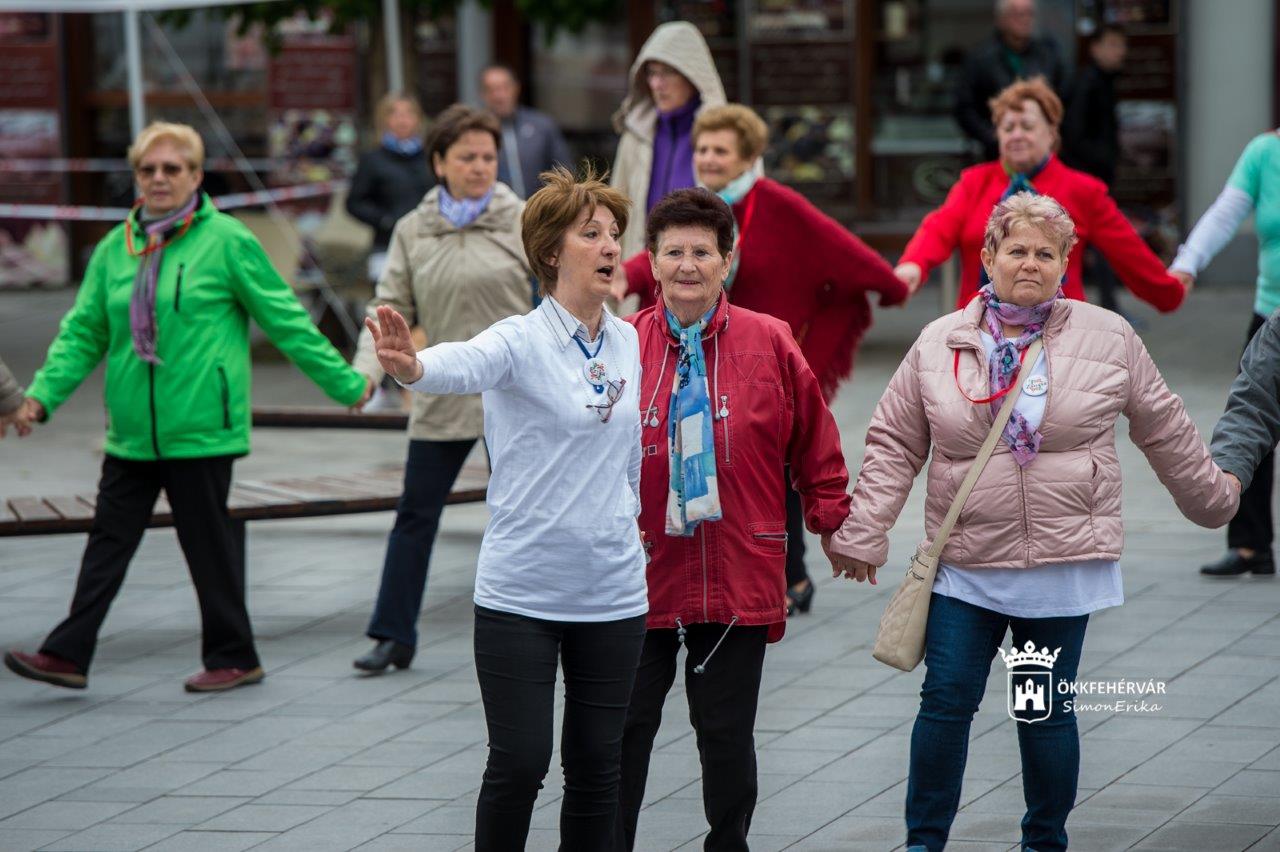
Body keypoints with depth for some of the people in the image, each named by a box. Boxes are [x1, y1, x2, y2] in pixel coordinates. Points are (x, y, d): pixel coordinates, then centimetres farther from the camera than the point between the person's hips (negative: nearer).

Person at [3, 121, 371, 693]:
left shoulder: (227, 243, -5)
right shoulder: (115, 248, 9)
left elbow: (288, 322, -1)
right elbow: (84, 332, 11)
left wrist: (346, 384, 0)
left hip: (201, 429, -5)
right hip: (131, 432, 5)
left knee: (212, 545, 3)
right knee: (108, 542, 5)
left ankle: (232, 658, 16)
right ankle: (68, 655, 6)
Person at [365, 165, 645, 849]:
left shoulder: (631, 345, 7)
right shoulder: (522, 341, -10)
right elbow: (467, 364, -33)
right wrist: (412, 368, -54)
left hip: (612, 592, 5)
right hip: (521, 591, -4)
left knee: (597, 765, 8)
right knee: (519, 763, -4)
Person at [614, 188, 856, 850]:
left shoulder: (769, 343, -1)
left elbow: (815, 443, 8)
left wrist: (831, 521, 6)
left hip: (739, 583, 0)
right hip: (641, 577, 0)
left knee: (727, 734, 9)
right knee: (623, 730, 3)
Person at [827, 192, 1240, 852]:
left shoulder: (1108, 339, 1)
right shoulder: (939, 344, 2)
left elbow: (1162, 427, 12)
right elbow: (894, 445, 6)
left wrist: (1210, 495, 22)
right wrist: (863, 536, 1)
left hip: (1064, 564, -1)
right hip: (965, 564, 1)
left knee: (1048, 710, 7)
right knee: (946, 701, -1)